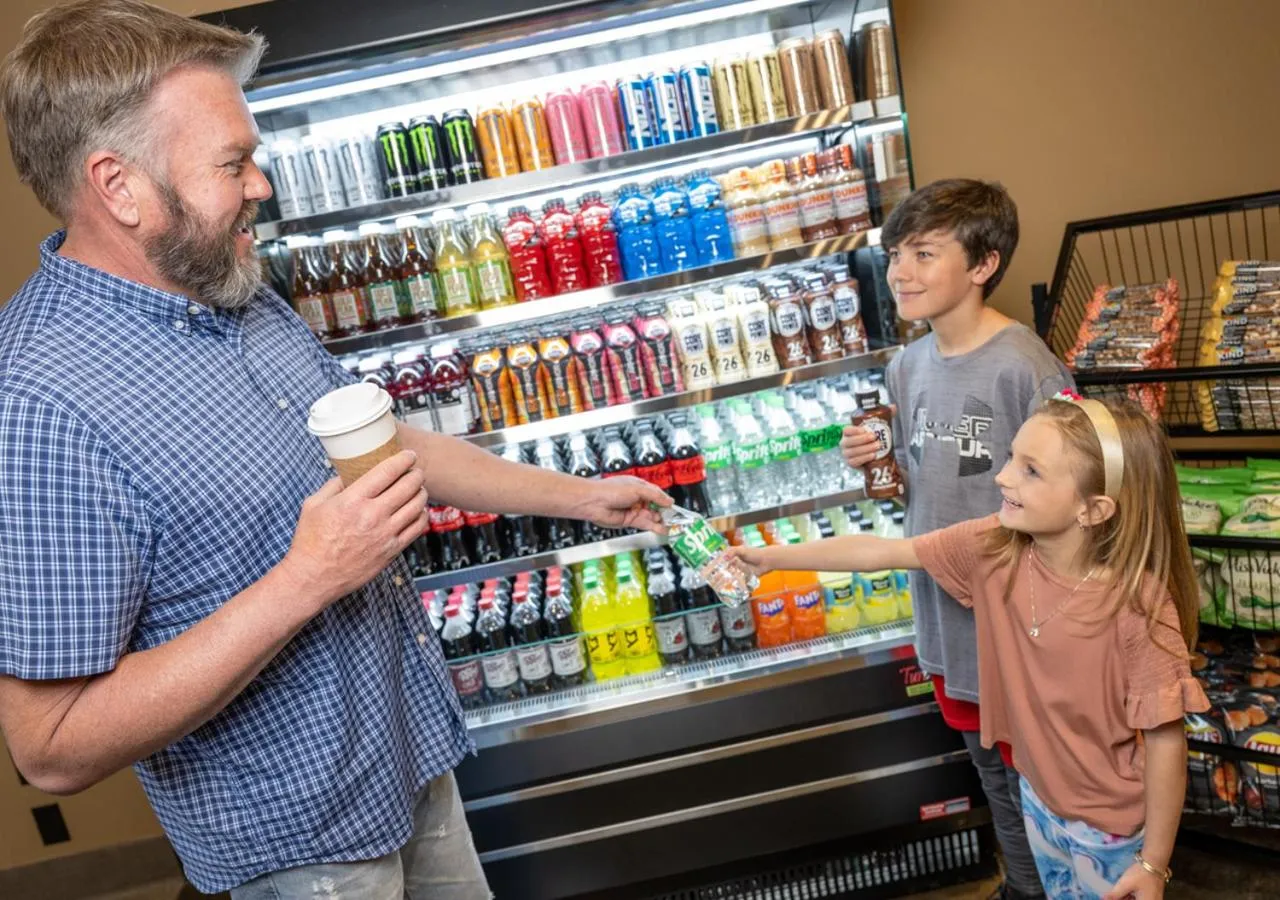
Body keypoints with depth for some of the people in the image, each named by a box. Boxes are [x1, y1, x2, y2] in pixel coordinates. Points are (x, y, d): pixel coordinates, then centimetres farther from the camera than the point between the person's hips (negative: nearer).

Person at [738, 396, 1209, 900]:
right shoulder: (993, 547, -17)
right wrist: (775, 557, -5)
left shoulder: (1139, 606, -31)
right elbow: (886, 551, -9)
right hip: (1038, 795, 6)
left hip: (1111, 827, -5)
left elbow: (1165, 740, -23)